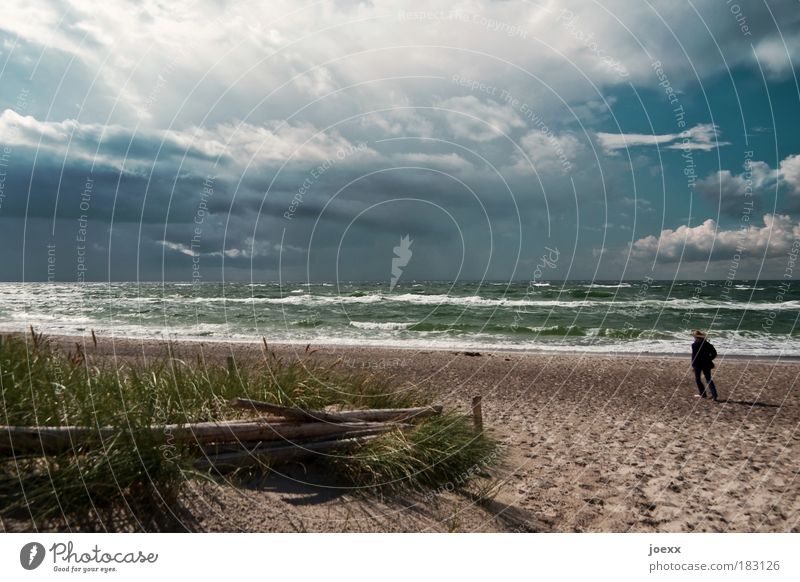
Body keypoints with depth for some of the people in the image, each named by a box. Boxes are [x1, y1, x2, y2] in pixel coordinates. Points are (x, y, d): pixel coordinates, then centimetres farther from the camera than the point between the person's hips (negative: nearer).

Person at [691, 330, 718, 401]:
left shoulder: (694, 345, -13)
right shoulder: (707, 344, 3)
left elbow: (694, 355, -14)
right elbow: (714, 353, 6)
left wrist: (693, 364, -6)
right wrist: (709, 359, 13)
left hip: (698, 364, -5)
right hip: (706, 364, 5)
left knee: (697, 379, 13)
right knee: (709, 379, 8)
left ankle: (702, 394, 14)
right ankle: (714, 394, -4)